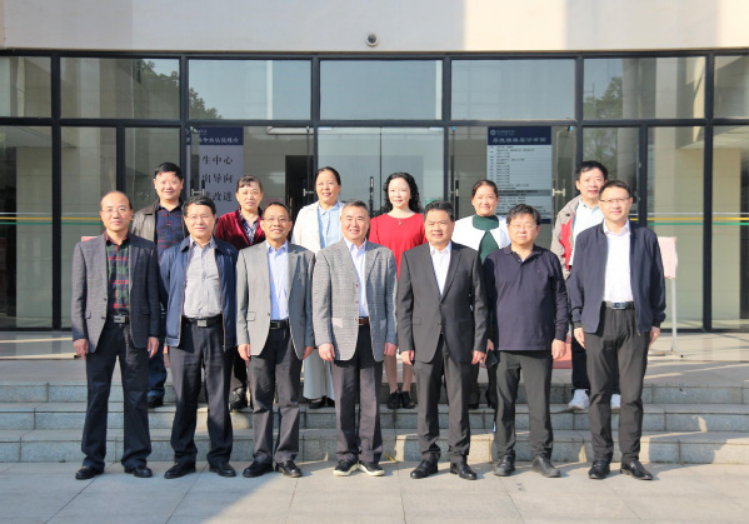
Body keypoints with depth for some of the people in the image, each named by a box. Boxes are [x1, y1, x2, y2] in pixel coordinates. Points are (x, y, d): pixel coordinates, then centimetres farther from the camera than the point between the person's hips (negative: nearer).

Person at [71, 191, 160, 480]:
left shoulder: (146, 249, 8)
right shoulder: (85, 249, 8)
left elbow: (153, 294, 7)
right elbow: (78, 296, 6)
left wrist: (154, 332, 0)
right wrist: (79, 334, -2)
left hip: (135, 331, 0)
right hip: (99, 330, 0)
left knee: (136, 396, 4)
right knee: (97, 396, 5)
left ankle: (136, 458, 14)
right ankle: (93, 459, 16)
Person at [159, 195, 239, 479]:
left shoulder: (229, 253, 10)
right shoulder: (172, 255, 13)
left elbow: (237, 293, 10)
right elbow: (164, 294, 12)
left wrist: (234, 333, 2)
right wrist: (165, 333, 4)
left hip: (218, 330, 0)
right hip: (185, 332, 1)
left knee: (219, 397, 3)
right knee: (184, 398, 3)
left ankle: (220, 457, 13)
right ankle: (184, 458, 14)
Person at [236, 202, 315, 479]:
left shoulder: (305, 256, 9)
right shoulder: (247, 256, 10)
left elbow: (309, 301, 7)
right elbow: (241, 301, 7)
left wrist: (309, 338, 2)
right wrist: (242, 338, -1)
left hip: (291, 334, 0)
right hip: (260, 334, 0)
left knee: (289, 399, 3)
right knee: (261, 399, 4)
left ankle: (286, 456, 12)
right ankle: (262, 457, 13)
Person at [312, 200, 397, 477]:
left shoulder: (384, 256, 10)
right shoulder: (327, 256, 5)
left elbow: (391, 299, 8)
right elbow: (320, 302, 0)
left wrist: (391, 337, 0)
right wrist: (323, 340, -8)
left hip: (373, 333, 1)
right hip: (342, 335, -1)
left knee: (371, 399, 5)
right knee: (344, 399, 4)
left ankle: (369, 456, 16)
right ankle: (347, 456, 16)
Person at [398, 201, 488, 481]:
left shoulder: (470, 257, 5)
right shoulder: (411, 258, 6)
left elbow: (479, 303, 4)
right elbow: (404, 305, 4)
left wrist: (480, 343, -2)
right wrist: (405, 344, -2)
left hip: (459, 342, 0)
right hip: (425, 342, 1)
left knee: (459, 403, 5)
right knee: (426, 404, 6)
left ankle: (458, 457, 17)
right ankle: (429, 456, 18)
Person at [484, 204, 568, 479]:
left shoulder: (548, 260, 8)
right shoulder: (494, 260, 6)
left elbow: (561, 300, 9)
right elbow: (484, 301, 7)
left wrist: (560, 336, 3)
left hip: (540, 345, 0)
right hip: (503, 344, 0)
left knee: (540, 403, 4)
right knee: (504, 403, 5)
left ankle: (541, 456, 17)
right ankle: (505, 455, 16)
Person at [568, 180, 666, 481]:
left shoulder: (646, 238, 9)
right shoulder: (586, 239, 8)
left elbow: (657, 281, 10)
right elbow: (576, 282, 8)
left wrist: (656, 321, 5)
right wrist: (577, 321, 2)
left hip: (635, 320, 0)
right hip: (599, 321, 0)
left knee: (633, 393, 2)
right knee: (599, 392, 3)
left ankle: (631, 458, 13)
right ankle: (601, 457, 12)